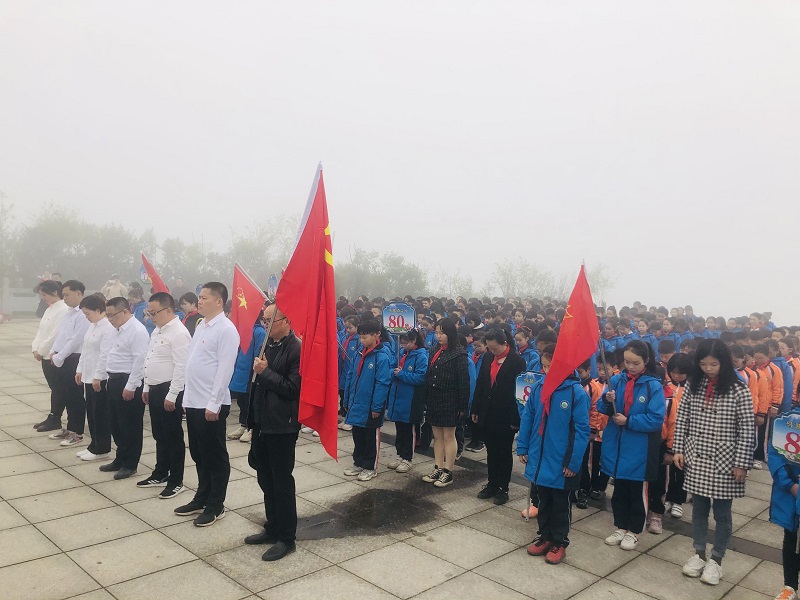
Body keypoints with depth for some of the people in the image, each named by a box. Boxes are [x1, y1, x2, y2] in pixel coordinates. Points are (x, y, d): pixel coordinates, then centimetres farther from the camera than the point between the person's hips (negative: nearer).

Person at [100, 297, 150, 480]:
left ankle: (130, 464, 14)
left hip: (128, 384, -10)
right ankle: (120, 459, 32)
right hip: (115, 381, 10)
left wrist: (130, 387, -21)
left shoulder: (137, 331, -18)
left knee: (130, 426, 2)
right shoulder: (119, 329, 13)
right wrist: (111, 379, 15)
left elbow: (139, 361, -22)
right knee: (116, 424, 18)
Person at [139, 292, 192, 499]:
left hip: (169, 391, -9)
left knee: (173, 437, 2)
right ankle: (160, 474, 34)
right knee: (159, 435, 19)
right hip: (155, 389, 9)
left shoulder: (179, 333, -19)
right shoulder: (157, 330, 12)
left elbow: (181, 368, -22)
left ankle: (176, 481, 14)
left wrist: (171, 395, -21)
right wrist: (147, 387, 19)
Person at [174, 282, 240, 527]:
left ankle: (216, 505, 17)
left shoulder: (226, 329, -15)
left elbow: (225, 369, -19)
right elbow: (192, 363, 16)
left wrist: (213, 404, -20)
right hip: (193, 402, 9)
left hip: (211, 405, -9)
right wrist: (187, 397, 14)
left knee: (215, 457, 5)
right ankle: (202, 498, 32)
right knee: (199, 454, 18)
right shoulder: (201, 326, 12)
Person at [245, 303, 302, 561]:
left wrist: (265, 372, -18)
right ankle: (272, 528, 34)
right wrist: (253, 419, 16)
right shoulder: (268, 344, 9)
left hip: (282, 426, -8)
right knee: (266, 479, 18)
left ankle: (286, 538, 17)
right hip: (262, 422, 8)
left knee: (282, 482, 3)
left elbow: (293, 388, -22)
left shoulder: (297, 349, -16)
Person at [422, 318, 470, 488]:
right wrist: (426, 400, 11)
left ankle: (448, 472, 13)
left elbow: (463, 381, -13)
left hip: (449, 402, -7)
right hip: (434, 401, 7)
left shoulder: (458, 354, -11)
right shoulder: (436, 351, 10)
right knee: (437, 436, 14)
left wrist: (462, 405, -14)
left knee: (448, 436, 4)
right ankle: (438, 469, 24)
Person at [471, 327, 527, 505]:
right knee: (491, 451, 14)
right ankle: (492, 484, 27)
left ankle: (503, 488, 19)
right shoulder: (488, 358, 5)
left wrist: (516, 418, -13)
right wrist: (475, 410, 8)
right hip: (488, 414, 5)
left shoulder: (518, 361, -11)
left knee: (504, 453, 8)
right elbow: (480, 385, 9)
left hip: (506, 416, -5)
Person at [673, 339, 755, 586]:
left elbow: (747, 431, -9)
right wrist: (679, 450, 3)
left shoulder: (739, 390, -11)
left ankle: (716, 560, 26)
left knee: (722, 513, 9)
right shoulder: (693, 386, 0)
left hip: (725, 462, -3)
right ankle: (699, 554, 31)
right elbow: (681, 420, 6)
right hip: (696, 459, 3)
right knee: (699, 508, 15)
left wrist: (742, 463, -10)